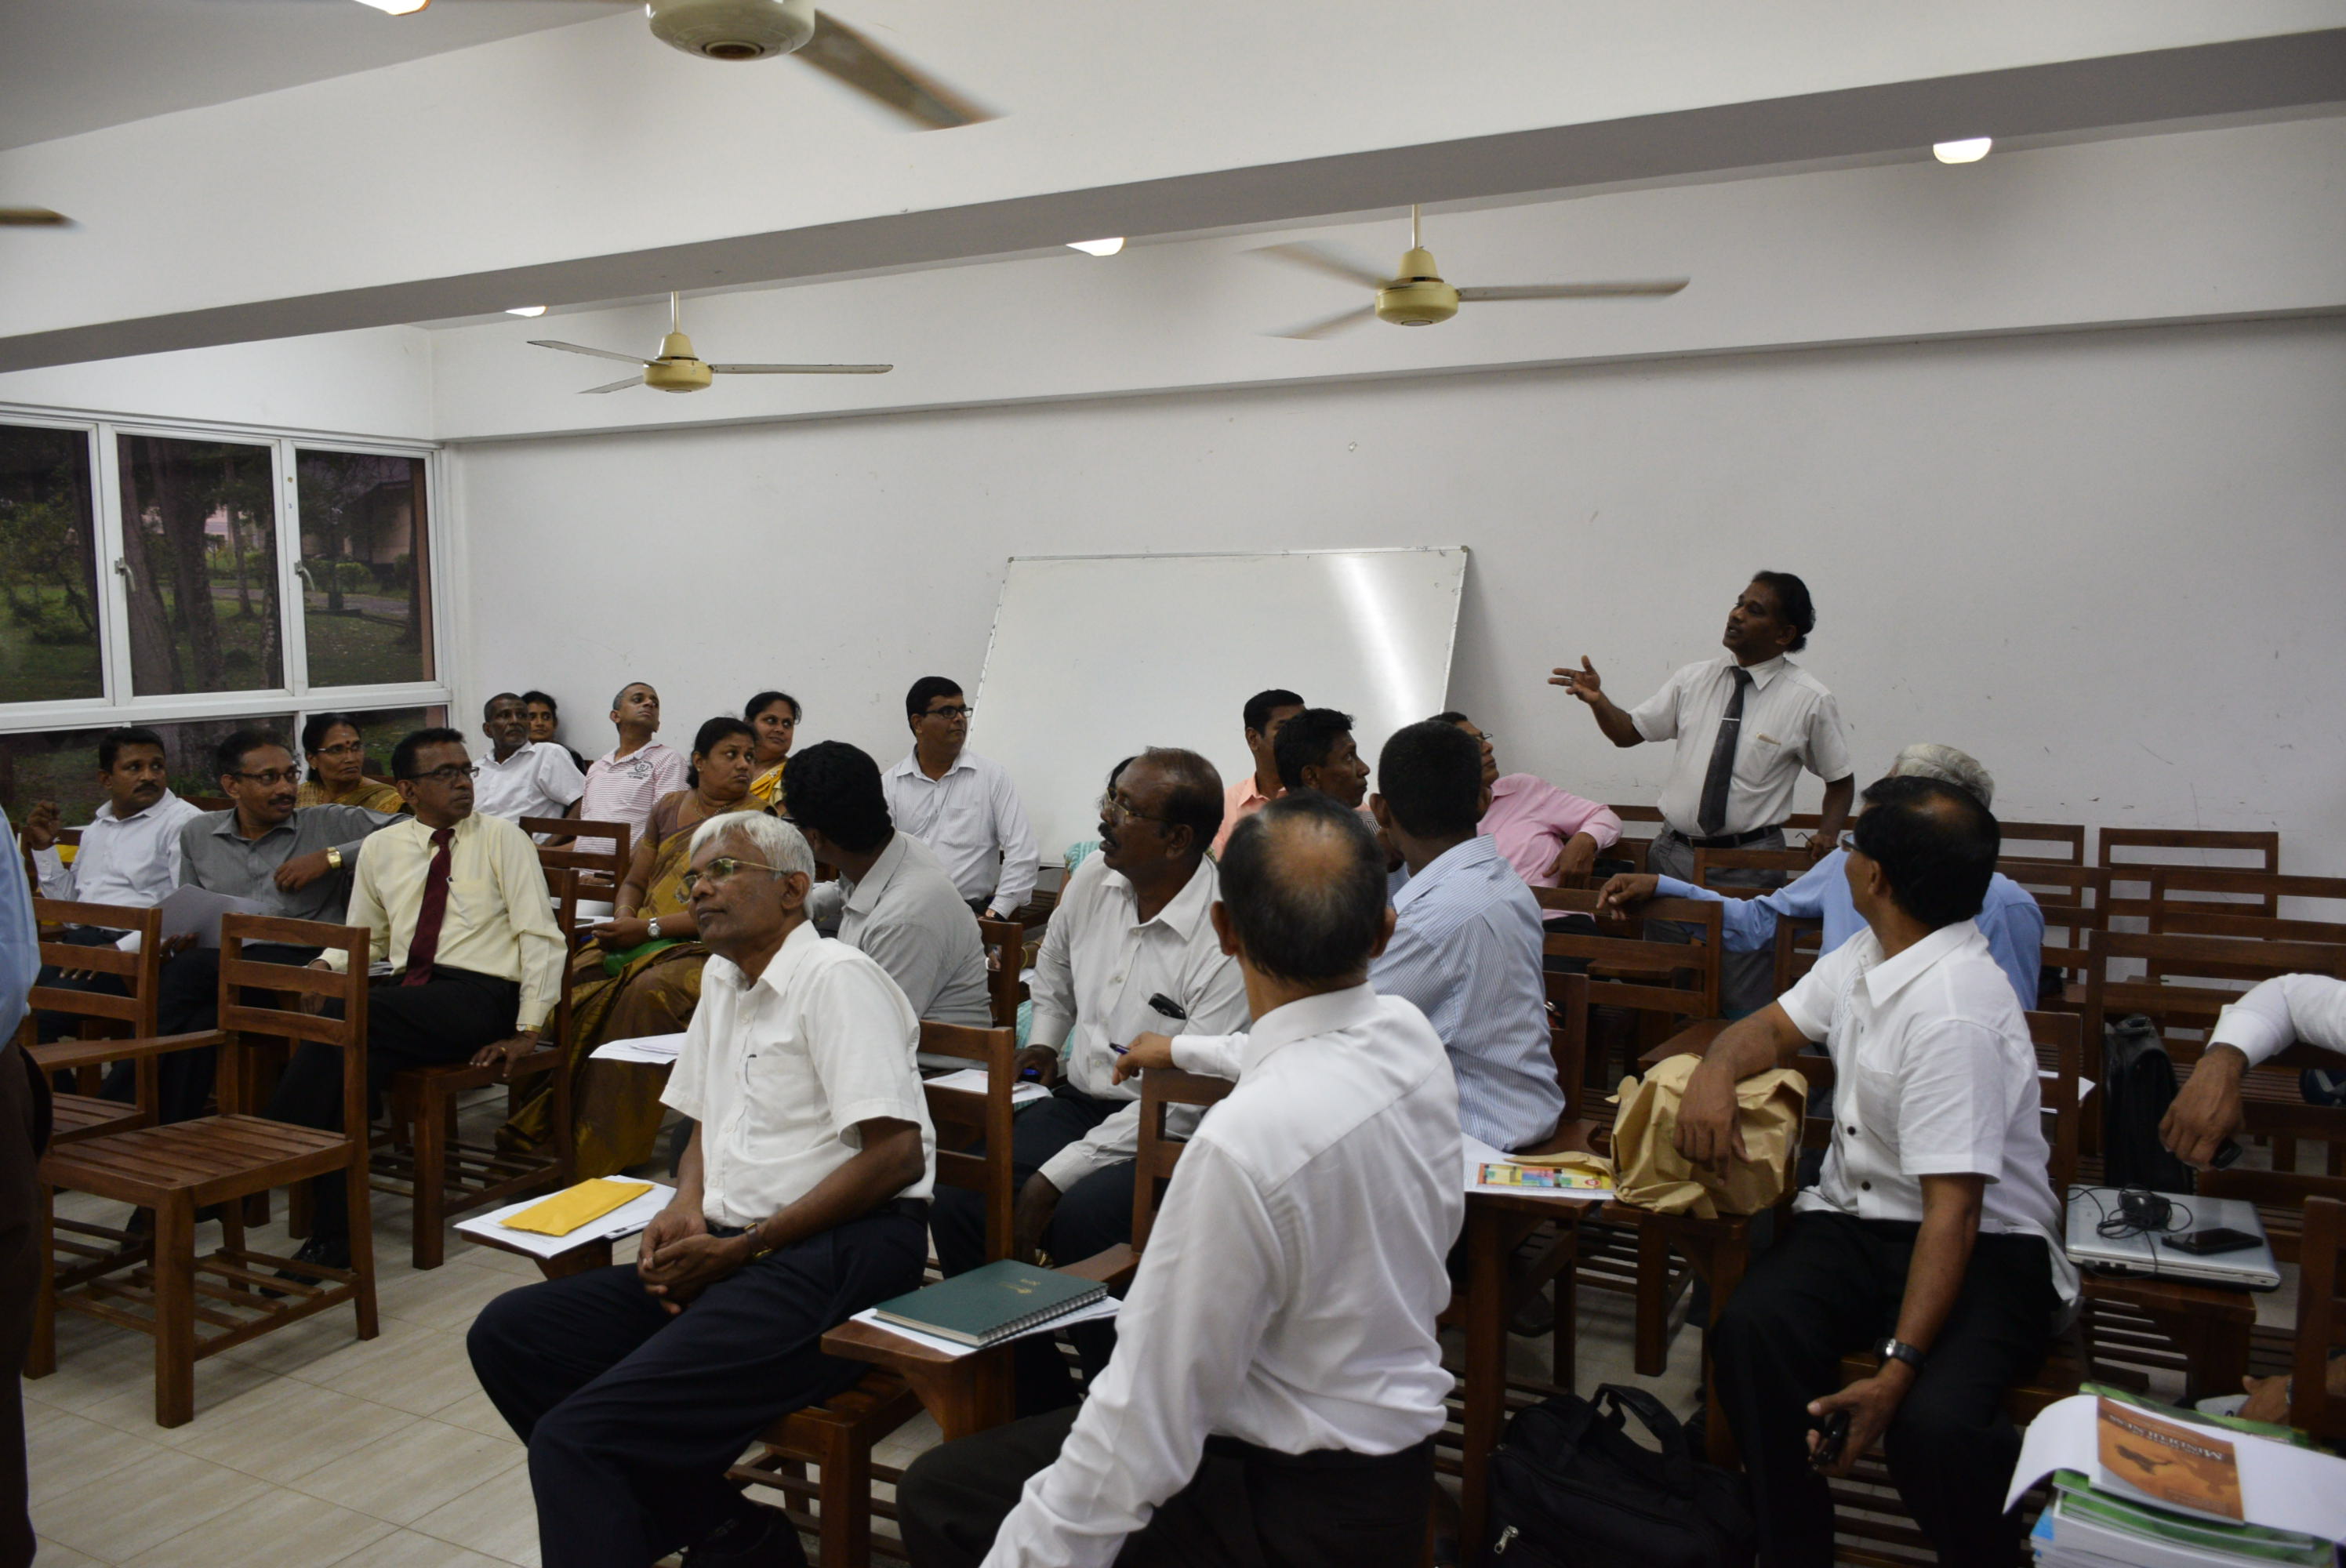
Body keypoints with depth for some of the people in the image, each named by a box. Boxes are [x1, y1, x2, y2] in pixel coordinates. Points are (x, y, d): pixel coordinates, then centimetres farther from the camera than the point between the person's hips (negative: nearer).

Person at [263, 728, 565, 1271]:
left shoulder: (501, 839, 5)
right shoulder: (381, 849, 18)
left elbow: (541, 937, -1)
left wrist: (528, 1031, -8)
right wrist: (327, 965, -1)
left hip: (478, 996, -4)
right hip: (406, 993, 4)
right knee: (350, 1065, -30)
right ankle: (335, 1234, -23)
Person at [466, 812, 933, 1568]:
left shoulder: (836, 978, -9)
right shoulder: (724, 981, 19)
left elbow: (897, 1155, -17)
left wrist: (745, 1248, -14)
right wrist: (685, 1208, 6)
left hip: (833, 1257, -10)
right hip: (734, 1254, 10)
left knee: (571, 1438, -21)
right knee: (504, 1335, 2)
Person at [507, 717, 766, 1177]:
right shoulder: (669, 809, 17)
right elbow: (633, 883, 23)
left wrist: (649, 928, -14)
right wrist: (623, 921, -1)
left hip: (708, 947, -6)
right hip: (645, 942, 6)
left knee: (647, 993, -33)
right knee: (575, 980, -19)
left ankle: (605, 1153, -25)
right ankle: (541, 1123, -12)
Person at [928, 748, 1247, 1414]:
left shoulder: (1223, 939, -21)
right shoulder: (1093, 879, 1)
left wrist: (1056, 1177, -21)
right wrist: (1044, 1039, 15)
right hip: (1080, 1101, 7)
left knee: (1079, 1220, -33)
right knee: (956, 1198, -15)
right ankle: (1034, 1399, 1)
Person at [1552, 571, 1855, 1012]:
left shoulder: (1811, 701, -3)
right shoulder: (1693, 680, 6)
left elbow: (1841, 780, 6)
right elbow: (1628, 732, 10)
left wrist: (1828, 833, -11)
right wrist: (1598, 701, -10)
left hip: (1749, 863, -3)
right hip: (1674, 851, 4)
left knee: (1742, 1000, -3)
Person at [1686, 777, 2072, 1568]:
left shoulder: (1955, 1015, -23)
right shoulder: (1868, 954, 5)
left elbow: (1953, 1211, -25)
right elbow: (1773, 1027, 17)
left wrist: (1899, 1367, -30)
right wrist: (1713, 1072, -8)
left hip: (1981, 1247, -6)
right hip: (1856, 1220, 7)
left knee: (1931, 1422, -32)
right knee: (1750, 1331, -24)